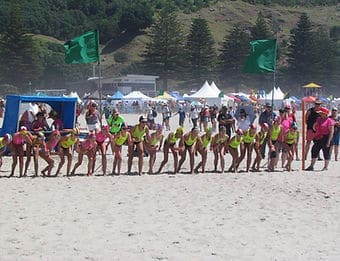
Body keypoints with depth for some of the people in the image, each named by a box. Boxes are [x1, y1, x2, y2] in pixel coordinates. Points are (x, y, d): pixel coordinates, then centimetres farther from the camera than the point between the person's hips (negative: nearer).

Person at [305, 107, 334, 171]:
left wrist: (329, 140, -19)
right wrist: (315, 125, 2)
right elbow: (314, 128, 24)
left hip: (325, 138, -7)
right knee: (314, 151, 6)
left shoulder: (329, 121, -8)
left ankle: (326, 167, 10)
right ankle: (311, 166, 13)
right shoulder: (318, 119, 14)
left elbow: (331, 131, -13)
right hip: (318, 138, 7)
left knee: (326, 152, 0)